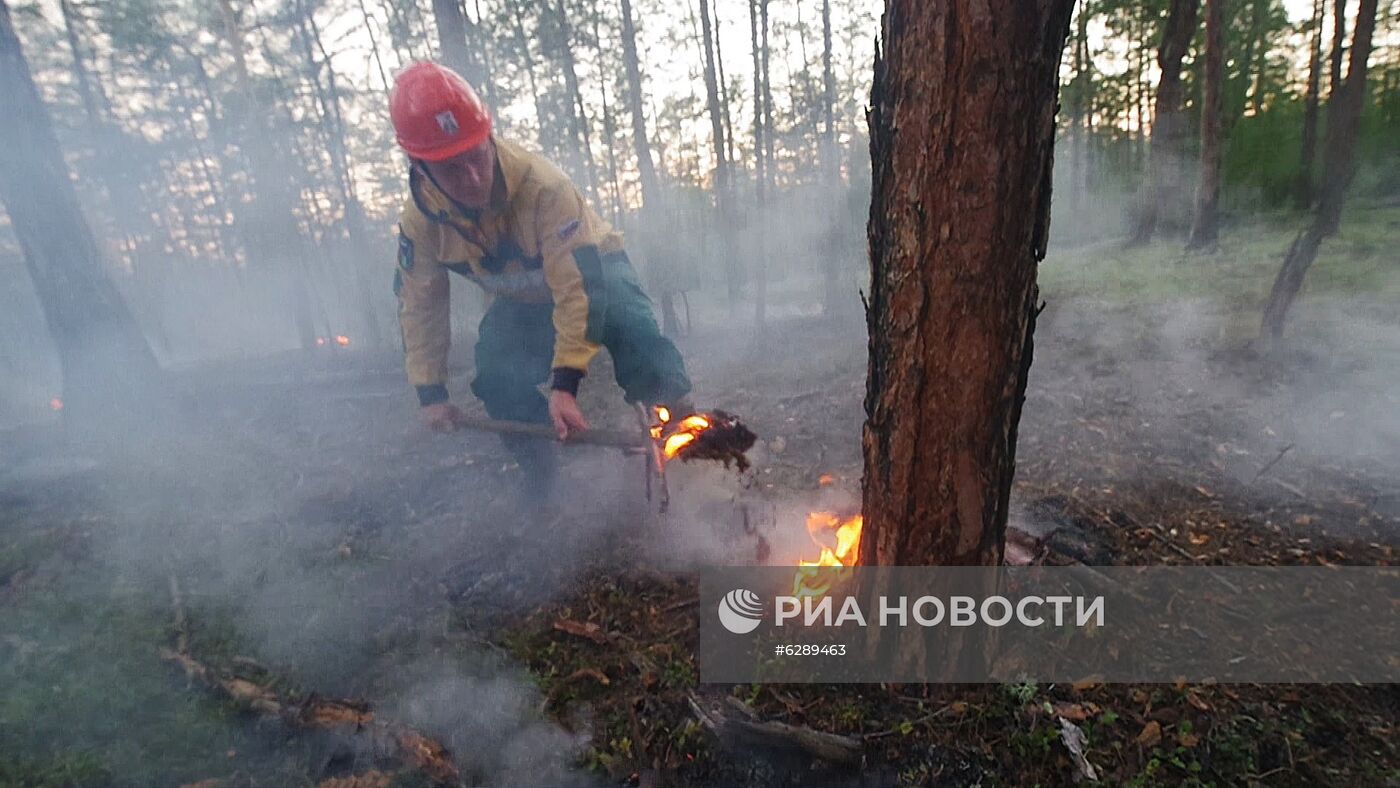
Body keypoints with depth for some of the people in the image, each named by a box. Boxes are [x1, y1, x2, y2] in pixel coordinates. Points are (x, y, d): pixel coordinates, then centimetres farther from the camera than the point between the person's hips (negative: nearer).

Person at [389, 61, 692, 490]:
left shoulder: (542, 182, -38)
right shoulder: (420, 218, -22)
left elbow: (578, 283, -41)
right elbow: (419, 306, -9)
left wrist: (565, 383, -45)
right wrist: (430, 392, -13)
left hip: (592, 270, -3)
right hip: (520, 301, 4)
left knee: (631, 329, -34)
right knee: (496, 381, -19)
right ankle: (543, 479, 1)